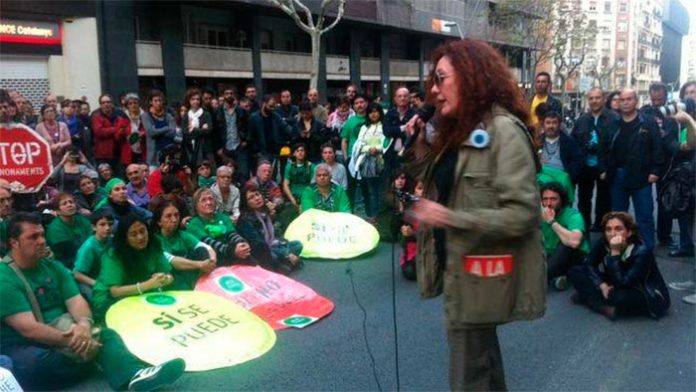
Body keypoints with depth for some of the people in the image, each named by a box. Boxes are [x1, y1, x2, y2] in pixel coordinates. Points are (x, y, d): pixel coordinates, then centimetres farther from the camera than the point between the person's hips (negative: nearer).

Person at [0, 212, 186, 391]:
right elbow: (28, 328, -22)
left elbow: (76, 301, -4)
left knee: (106, 334, -20)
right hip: (22, 347, -5)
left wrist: (84, 324, -27)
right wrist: (69, 341, -32)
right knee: (32, 364, -39)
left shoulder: (54, 267, 8)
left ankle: (135, 375, -50)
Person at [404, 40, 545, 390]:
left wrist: (450, 219, -26)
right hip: (459, 268, 9)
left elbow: (522, 213, -24)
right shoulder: (458, 130, 11)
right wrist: (419, 148, 0)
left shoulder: (503, 129, -17)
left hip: (482, 275, -9)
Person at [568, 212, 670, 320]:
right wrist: (602, 285, -16)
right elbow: (590, 264, -1)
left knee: (620, 297, -42)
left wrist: (615, 253, -39)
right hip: (616, 286, 7)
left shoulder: (641, 252, -30)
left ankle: (587, 298, -13)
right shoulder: (604, 243, -15)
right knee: (574, 271, -5)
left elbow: (621, 284, -36)